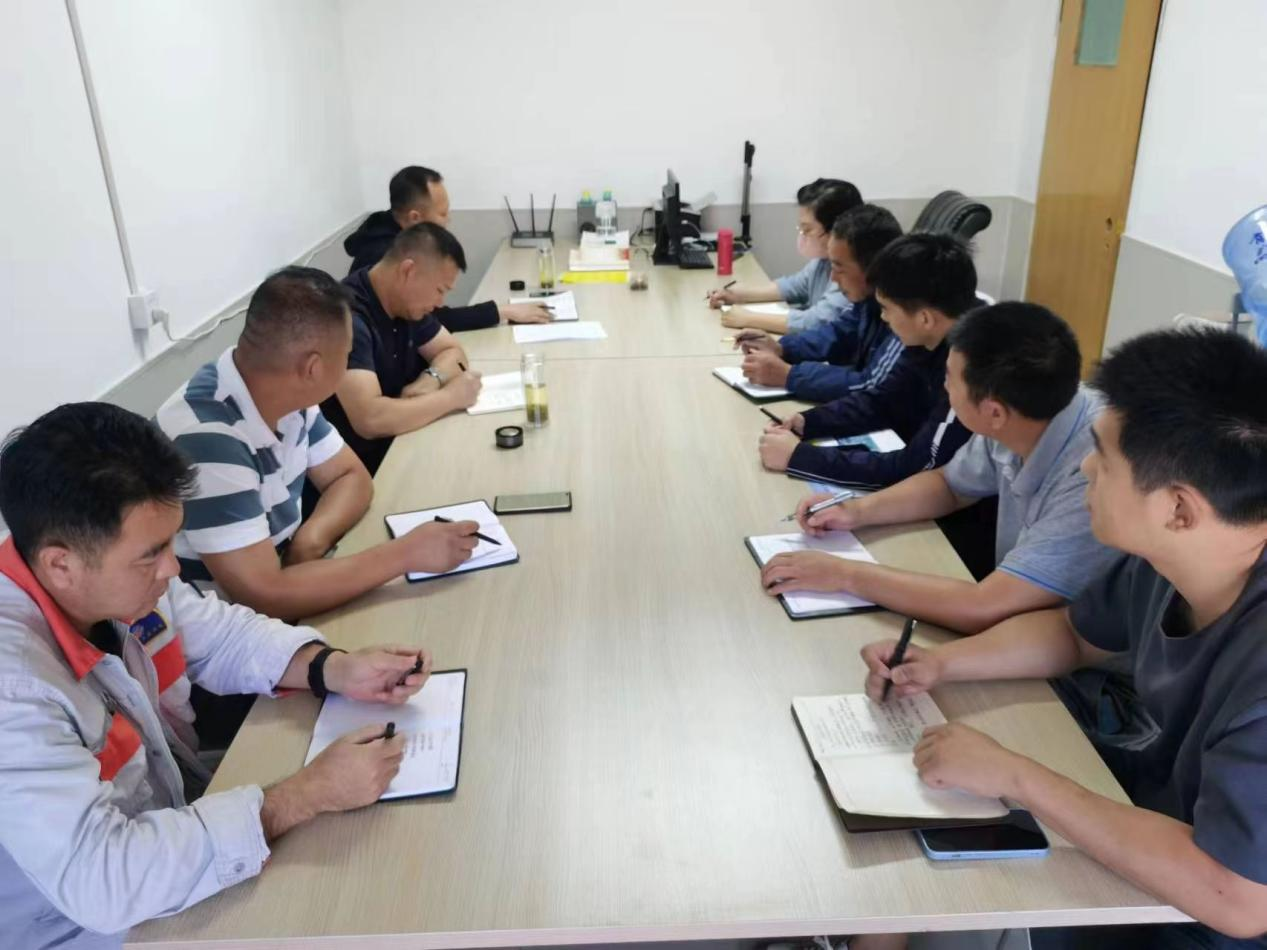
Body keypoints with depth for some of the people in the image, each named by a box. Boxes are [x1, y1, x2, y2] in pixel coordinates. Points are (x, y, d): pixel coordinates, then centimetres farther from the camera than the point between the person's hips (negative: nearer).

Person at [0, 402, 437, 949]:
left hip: (182, 822, 6)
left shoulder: (114, 580, -13)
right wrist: (309, 795, -34)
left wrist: (334, 670, -14)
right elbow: (99, 881, -39)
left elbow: (219, 634, 3)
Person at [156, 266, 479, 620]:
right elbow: (265, 596, -33)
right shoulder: (207, 440, -30)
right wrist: (408, 553, -28)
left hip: (276, 572, 7)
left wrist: (312, 538, -16)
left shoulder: (285, 394, -6)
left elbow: (351, 477, 5)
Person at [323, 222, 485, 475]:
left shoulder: (406, 302, 1)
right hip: (359, 467, -8)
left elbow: (452, 351, 9)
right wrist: (450, 396, -24)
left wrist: (430, 380, -13)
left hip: (399, 445, 8)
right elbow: (370, 420, -36)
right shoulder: (347, 316, -26)